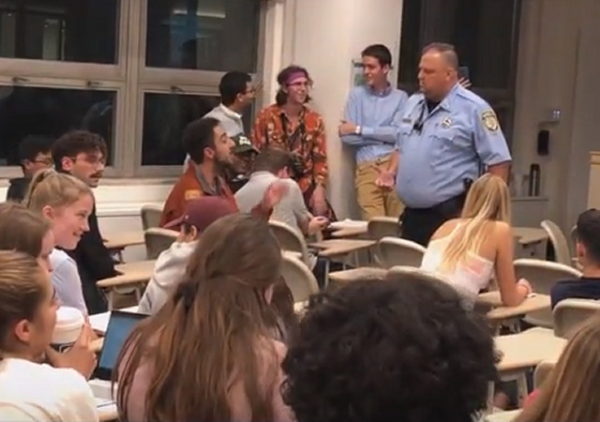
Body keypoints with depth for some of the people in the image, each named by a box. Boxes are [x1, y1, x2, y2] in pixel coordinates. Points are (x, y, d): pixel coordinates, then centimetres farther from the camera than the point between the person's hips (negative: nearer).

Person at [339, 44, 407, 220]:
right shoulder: (357, 95, 10)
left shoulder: (400, 97, 8)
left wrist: (360, 130, -3)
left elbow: (399, 133, -6)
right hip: (367, 167, 1)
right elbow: (347, 137, 2)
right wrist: (385, 136, -3)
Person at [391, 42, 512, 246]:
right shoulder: (412, 104, 13)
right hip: (412, 214, 7)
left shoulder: (474, 109, -10)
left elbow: (498, 161, -10)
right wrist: (391, 172, 6)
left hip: (450, 216, -7)